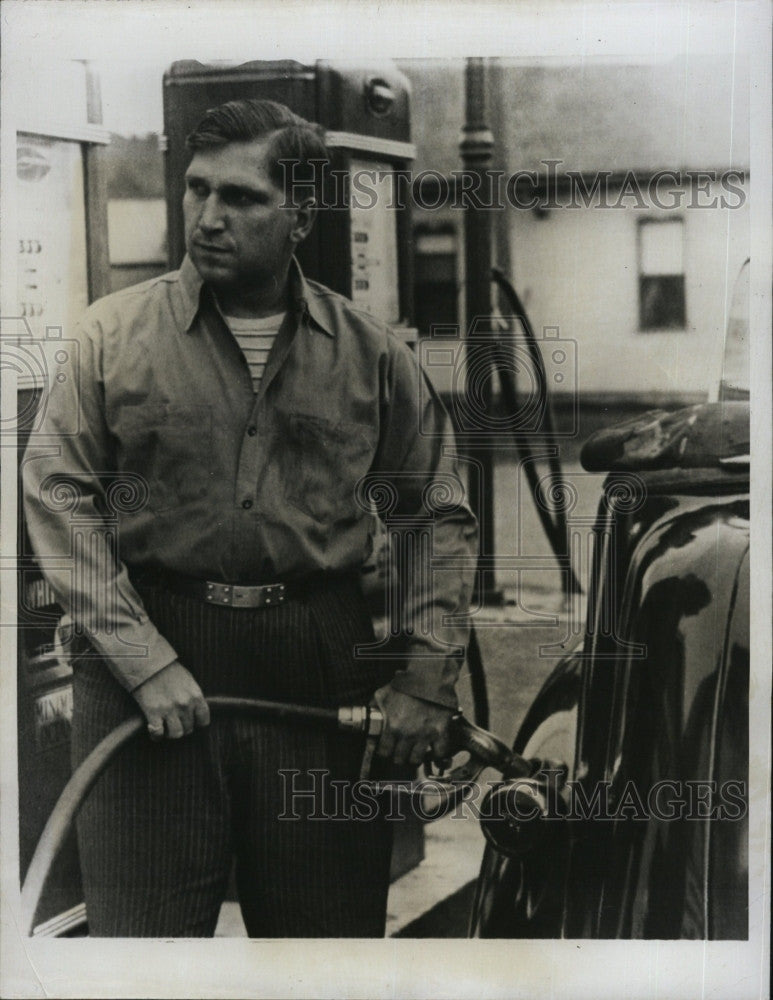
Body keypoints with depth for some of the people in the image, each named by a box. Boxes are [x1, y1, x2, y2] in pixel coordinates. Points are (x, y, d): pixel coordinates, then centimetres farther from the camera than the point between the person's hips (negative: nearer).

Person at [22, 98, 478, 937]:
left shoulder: (370, 352, 6)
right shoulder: (113, 332, 2)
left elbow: (441, 518, 10)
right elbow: (58, 497, -4)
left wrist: (427, 678, 2)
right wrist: (142, 659, -13)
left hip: (324, 670, 2)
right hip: (150, 652, -1)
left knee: (330, 931, 11)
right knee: (143, 931, 4)